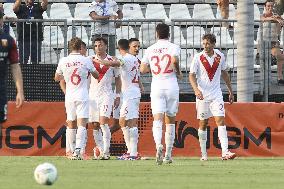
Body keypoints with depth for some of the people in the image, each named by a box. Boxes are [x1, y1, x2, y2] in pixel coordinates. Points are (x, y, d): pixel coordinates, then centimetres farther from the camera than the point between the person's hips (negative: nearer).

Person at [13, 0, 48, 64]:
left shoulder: (38, 7, 8)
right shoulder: (21, 8, 5)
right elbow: (15, 8, -14)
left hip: (36, 39, 1)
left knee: (36, 61, 3)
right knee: (23, 61, 0)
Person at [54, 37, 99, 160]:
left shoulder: (63, 61, 0)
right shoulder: (86, 60, -5)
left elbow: (56, 78, 15)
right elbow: (96, 75, 12)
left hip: (69, 97, 2)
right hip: (82, 97, -2)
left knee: (70, 125, 13)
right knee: (82, 124, -9)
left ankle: (72, 151, 14)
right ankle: (78, 150, -25)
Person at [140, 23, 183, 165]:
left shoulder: (150, 49, 9)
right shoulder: (174, 47, 1)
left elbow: (142, 69, 7)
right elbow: (175, 60, -19)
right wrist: (178, 73, -2)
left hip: (156, 87, 0)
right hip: (171, 86, 0)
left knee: (158, 119, -11)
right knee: (170, 121, 11)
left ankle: (158, 145, -38)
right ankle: (168, 154, 14)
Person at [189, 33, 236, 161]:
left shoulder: (220, 57, 3)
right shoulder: (198, 57, -6)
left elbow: (224, 74, 16)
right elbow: (192, 75, -9)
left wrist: (230, 91, 20)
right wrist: (196, 89, -27)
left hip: (216, 94, 1)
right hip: (202, 95, -1)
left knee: (220, 121, -11)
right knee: (203, 123, 7)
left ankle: (225, 152, -19)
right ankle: (203, 153, 18)